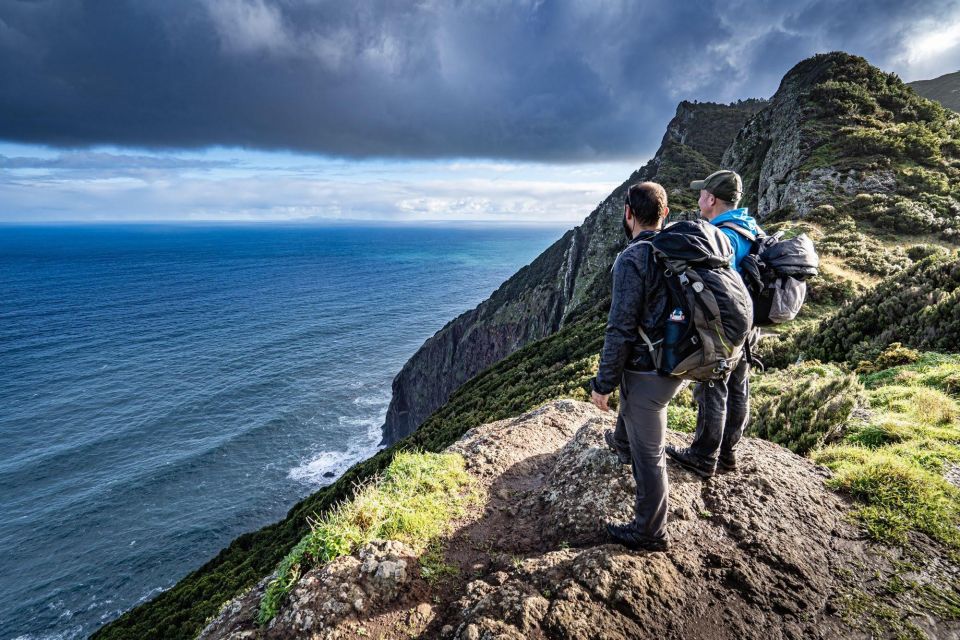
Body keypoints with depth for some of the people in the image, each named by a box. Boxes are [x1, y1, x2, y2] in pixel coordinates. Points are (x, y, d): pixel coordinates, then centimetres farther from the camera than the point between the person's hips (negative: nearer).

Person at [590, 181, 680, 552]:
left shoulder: (633, 259, -23)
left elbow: (621, 330, -23)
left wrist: (603, 383, -14)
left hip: (649, 371, -9)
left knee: (648, 453, 5)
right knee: (630, 403, 36)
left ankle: (650, 534, 22)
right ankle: (622, 444, 65)